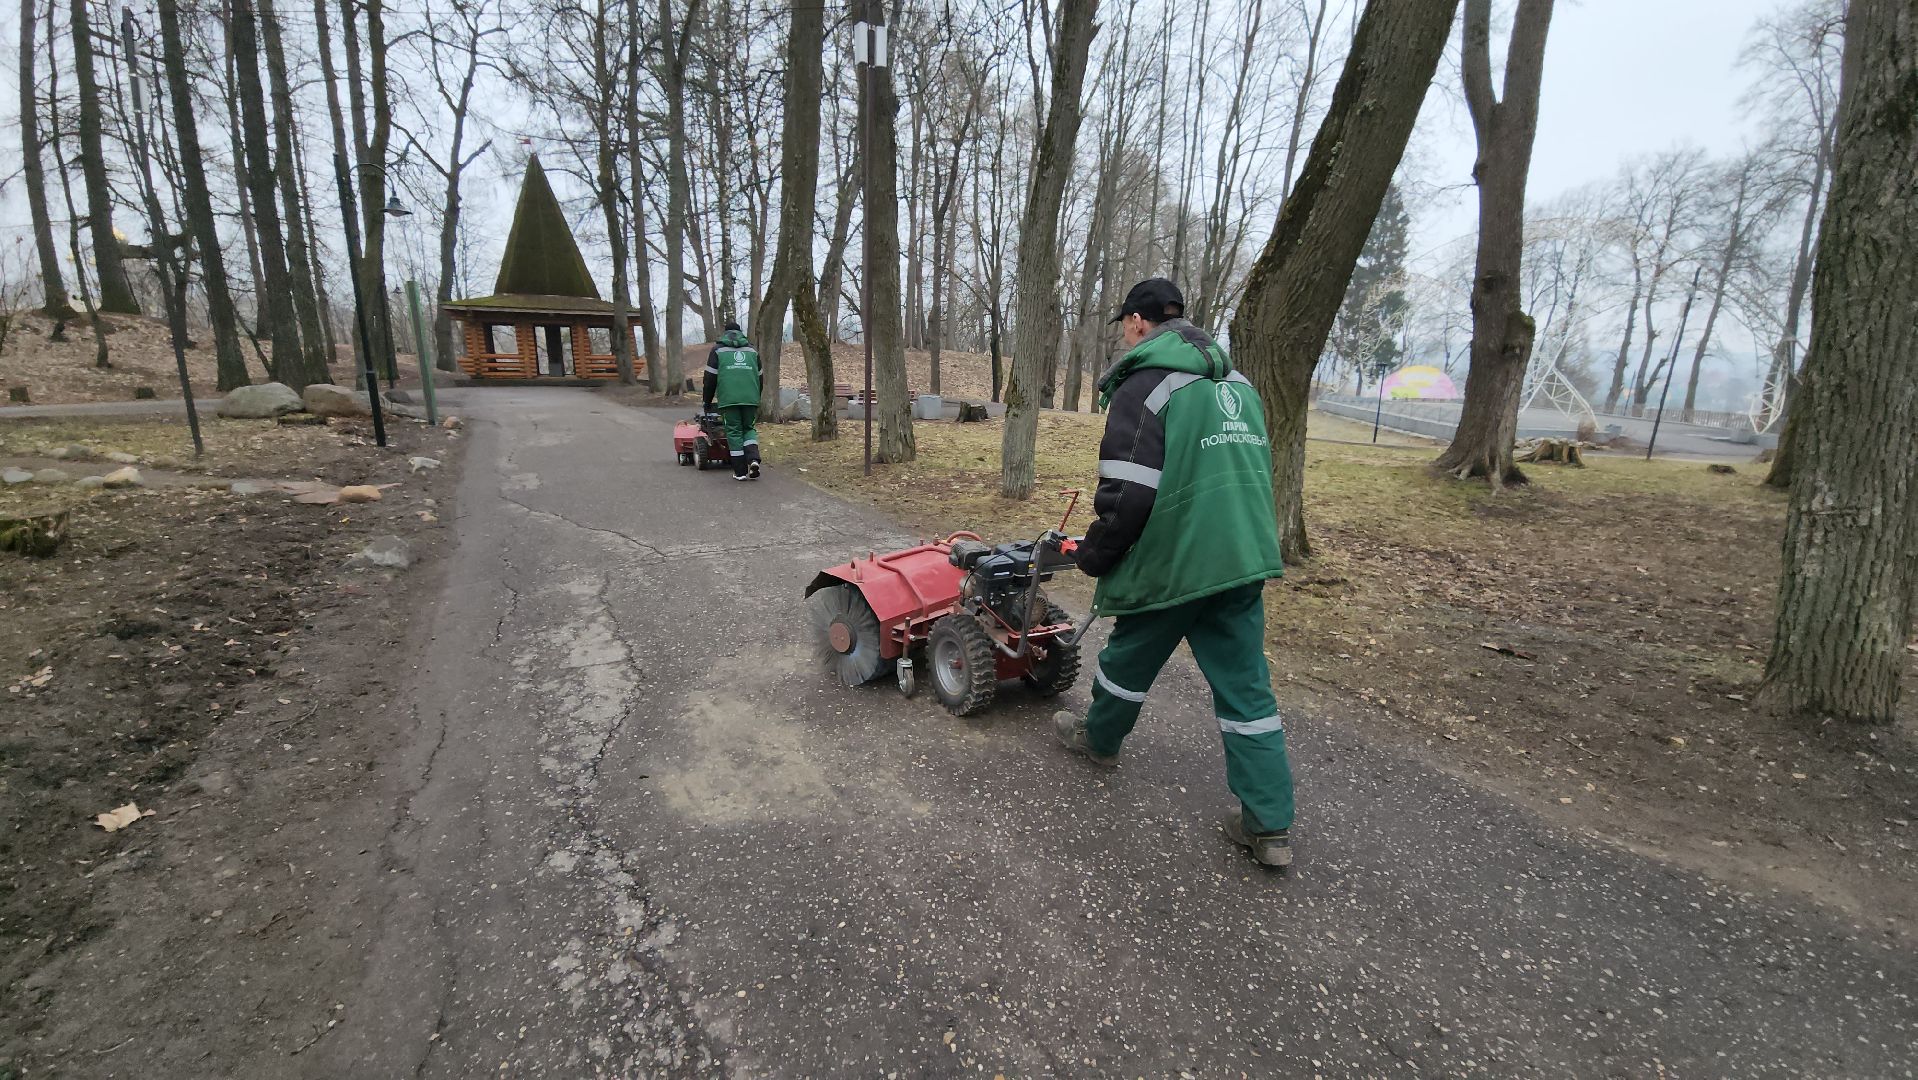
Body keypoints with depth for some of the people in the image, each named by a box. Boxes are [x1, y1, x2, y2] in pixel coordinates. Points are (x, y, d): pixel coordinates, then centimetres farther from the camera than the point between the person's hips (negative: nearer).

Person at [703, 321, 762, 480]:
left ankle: (740, 471, 2)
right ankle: (753, 458, -9)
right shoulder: (752, 350, 19)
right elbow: (759, 377, 21)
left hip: (728, 399, -2)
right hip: (751, 398, 2)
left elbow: (710, 378, 7)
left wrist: (707, 402, 15)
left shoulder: (718, 350, 11)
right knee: (749, 428, 15)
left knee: (734, 432, 4)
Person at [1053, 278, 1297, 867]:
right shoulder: (1237, 382, 13)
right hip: (1245, 558, 7)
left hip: (1172, 564, -7)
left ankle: (1099, 738, 43)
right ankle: (1270, 824, 14)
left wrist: (1093, 555, -4)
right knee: (1246, 685, 10)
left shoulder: (1144, 386, -13)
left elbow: (1128, 496, -20)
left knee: (1128, 659, 18)